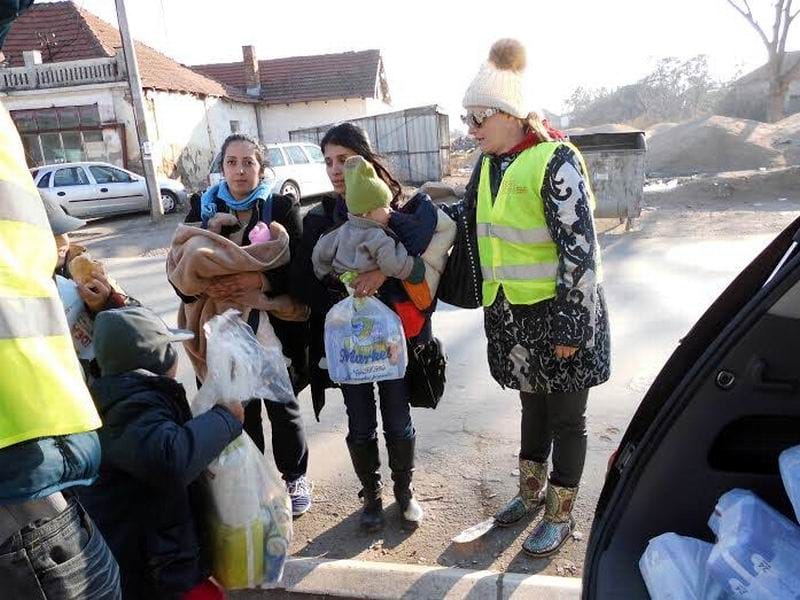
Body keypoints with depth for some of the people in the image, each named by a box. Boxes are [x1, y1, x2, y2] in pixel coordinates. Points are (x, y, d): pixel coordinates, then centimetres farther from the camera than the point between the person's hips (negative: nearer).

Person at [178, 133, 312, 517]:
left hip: (276, 327, -2)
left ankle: (295, 478, 32)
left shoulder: (282, 207, -2)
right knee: (241, 410, 11)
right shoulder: (203, 210, 5)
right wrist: (204, 287, -21)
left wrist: (261, 281, -26)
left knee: (282, 408, 10)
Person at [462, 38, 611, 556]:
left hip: (558, 311, -7)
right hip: (513, 314, 7)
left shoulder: (554, 161, -16)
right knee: (533, 406, 21)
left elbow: (580, 249, -18)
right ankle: (532, 493, 40)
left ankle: (560, 516, 27)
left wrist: (568, 326, -18)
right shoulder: (490, 164, 8)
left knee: (564, 416, 9)